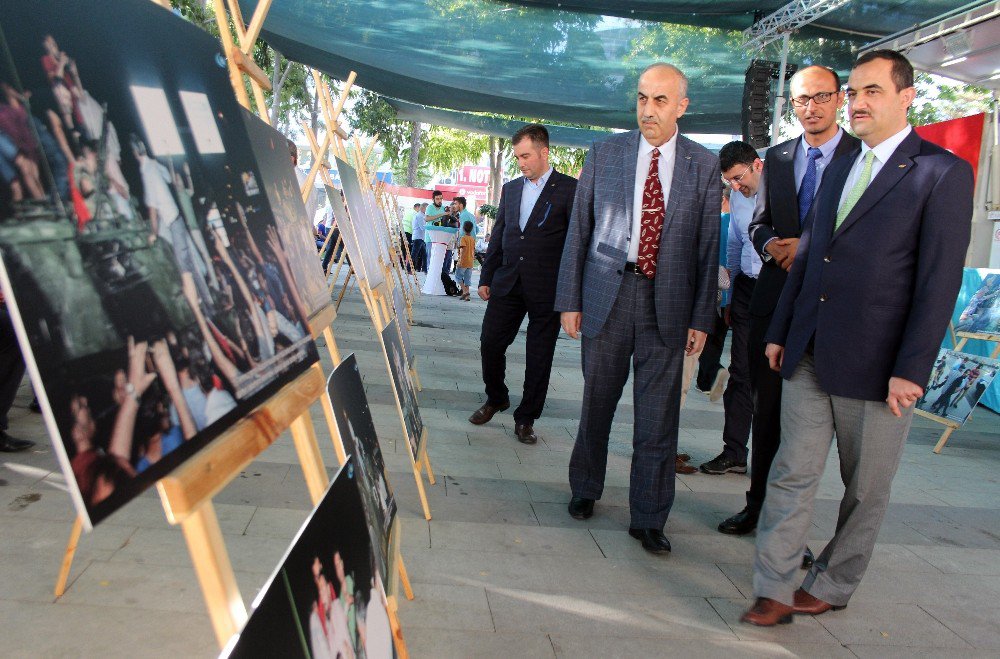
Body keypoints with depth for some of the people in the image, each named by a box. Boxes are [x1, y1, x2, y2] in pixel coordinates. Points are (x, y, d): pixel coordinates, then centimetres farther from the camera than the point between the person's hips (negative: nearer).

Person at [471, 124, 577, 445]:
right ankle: (496, 398, 30)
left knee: (539, 357, 4)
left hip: (547, 289, -4)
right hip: (508, 283, 5)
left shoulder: (569, 189, -3)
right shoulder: (510, 188, 13)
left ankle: (526, 418, 18)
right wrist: (486, 278, 13)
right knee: (490, 343, 5)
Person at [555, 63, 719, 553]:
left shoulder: (704, 166, 4)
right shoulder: (604, 154, 5)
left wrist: (702, 317, -1)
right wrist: (569, 300, 0)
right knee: (597, 402, 12)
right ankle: (585, 490, 34)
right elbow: (578, 230, 5)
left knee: (658, 416, 3)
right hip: (606, 293, 1)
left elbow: (708, 246, 3)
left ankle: (648, 518, 17)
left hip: (668, 301, 0)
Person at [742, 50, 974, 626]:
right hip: (809, 357, 5)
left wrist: (911, 369, -16)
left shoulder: (942, 172, -6)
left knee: (866, 490, 10)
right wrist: (779, 332, 13)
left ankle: (833, 587, 27)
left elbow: (941, 280, -11)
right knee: (792, 475, 5)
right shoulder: (839, 169, 15)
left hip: (875, 364, -5)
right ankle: (774, 592, 12)